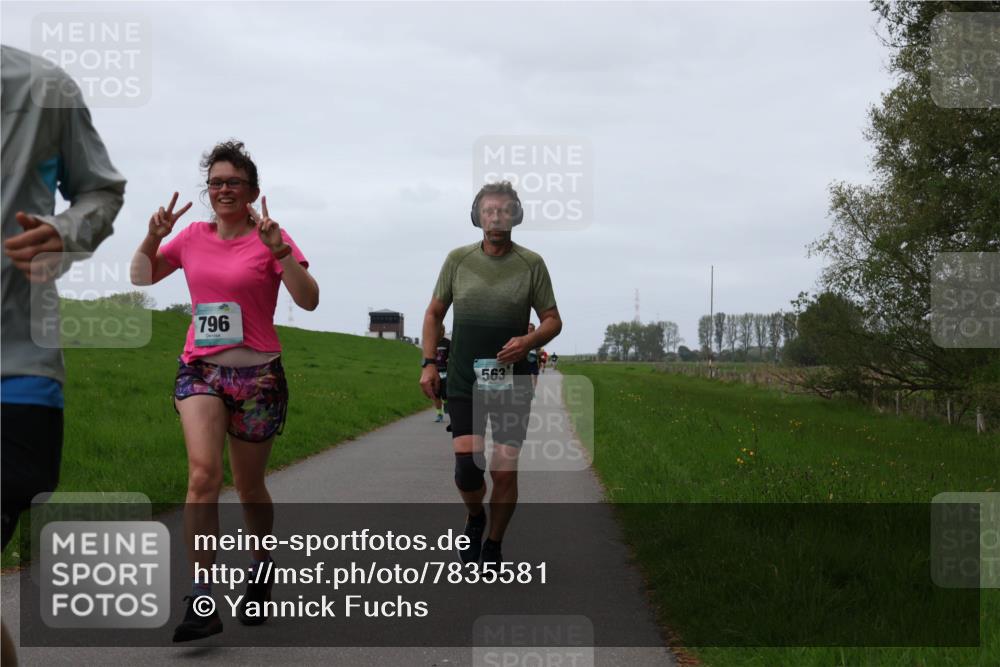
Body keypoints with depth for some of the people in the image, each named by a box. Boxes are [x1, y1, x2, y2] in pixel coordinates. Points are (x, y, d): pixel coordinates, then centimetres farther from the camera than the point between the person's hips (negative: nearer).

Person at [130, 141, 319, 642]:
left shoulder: (270, 239, -4)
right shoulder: (193, 236, 8)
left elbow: (308, 300, -14)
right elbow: (140, 277, 19)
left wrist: (277, 248, -25)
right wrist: (154, 237, 1)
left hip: (257, 375, -2)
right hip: (199, 370, 2)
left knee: (248, 487, 10)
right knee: (203, 474, -19)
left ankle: (261, 567, 39)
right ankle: (201, 602, -20)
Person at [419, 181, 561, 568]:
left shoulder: (531, 264, 0)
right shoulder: (458, 259, 3)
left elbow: (553, 320, 4)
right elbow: (434, 313, 11)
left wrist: (529, 340, -17)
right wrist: (429, 363, 2)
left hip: (512, 383, 0)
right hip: (464, 381, 0)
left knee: (504, 470, 0)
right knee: (467, 465, -12)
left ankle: (493, 546, 18)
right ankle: (474, 517, 20)